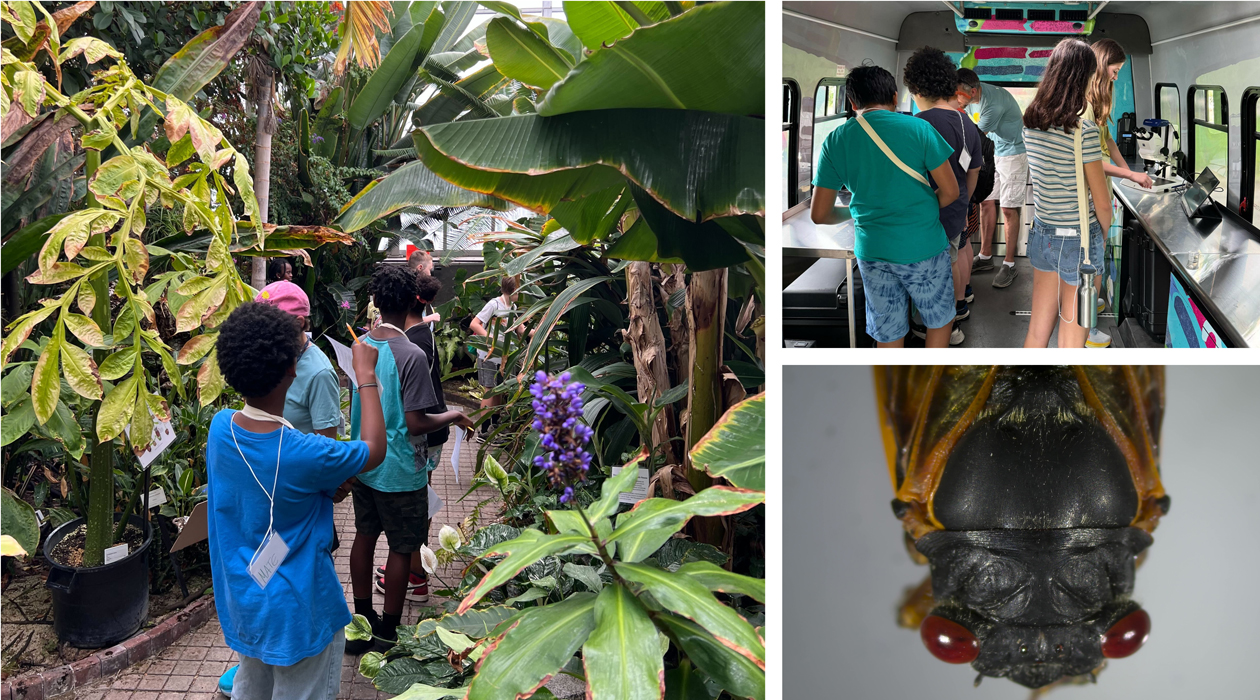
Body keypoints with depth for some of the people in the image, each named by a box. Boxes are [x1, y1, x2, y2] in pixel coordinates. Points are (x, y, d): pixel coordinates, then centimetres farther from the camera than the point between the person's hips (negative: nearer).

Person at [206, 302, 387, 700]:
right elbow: (374, 451, -12)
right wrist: (366, 376, -5)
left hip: (241, 603, 6)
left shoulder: (220, 426, -14)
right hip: (296, 613, -6)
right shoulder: (304, 457, -32)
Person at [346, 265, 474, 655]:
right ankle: (387, 635, 19)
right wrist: (452, 417, -6)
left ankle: (361, 623, 32)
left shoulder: (361, 345, -2)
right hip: (400, 473, -7)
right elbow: (416, 424, -22)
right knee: (401, 550, 8)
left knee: (364, 538, 19)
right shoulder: (411, 356, -24)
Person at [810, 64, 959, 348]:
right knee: (940, 319, 19)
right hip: (923, 249, -2)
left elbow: (819, 214, -1)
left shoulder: (835, 141, -3)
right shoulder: (918, 128, -9)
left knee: (889, 334, 14)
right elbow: (950, 191, -6)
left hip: (872, 252, 3)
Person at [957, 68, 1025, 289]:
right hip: (993, 152, 9)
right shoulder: (981, 92, -2)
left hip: (1012, 153, -9)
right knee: (986, 202, 9)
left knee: (1008, 209, -5)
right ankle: (985, 256, 18)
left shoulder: (994, 103, -30)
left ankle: (1009, 264, 2)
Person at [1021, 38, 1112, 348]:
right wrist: (1106, 235, 6)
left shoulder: (1030, 122, -1)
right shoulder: (1084, 130, -19)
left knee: (1036, 333, 17)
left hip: (1041, 235, 6)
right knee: (1071, 345, 7)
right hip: (1078, 241, -6)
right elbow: (1102, 203, -12)